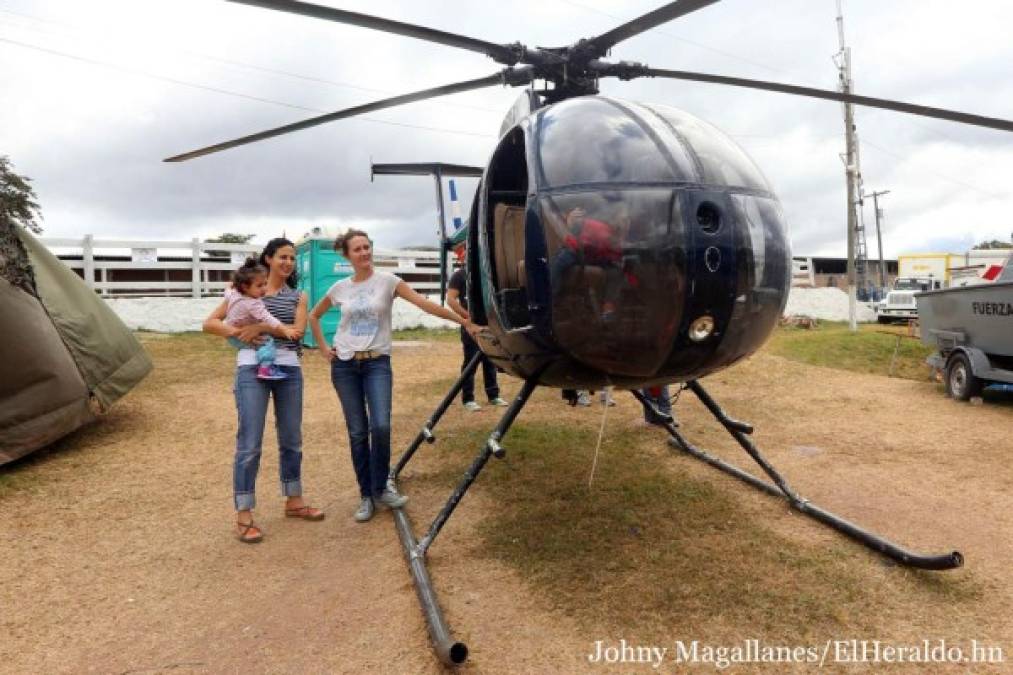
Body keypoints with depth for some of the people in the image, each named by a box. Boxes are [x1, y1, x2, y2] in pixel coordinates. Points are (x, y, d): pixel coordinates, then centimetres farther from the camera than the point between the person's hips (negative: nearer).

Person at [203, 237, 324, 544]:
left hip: (288, 369, 3)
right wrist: (237, 332, -15)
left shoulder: (298, 296, 12)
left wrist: (262, 326, -16)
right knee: (249, 444, -4)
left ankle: (294, 501, 27)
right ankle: (243, 516, 5)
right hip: (252, 368, -3)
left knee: (291, 439, 12)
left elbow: (298, 331, -5)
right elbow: (210, 323, 3)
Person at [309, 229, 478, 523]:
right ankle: (366, 495, 16)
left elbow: (425, 304, -12)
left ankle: (380, 488, 7)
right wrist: (323, 348, 9)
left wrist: (464, 322, -19)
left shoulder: (387, 280, -3)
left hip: (377, 363, -2)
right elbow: (313, 316, 21)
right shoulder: (340, 288, 5)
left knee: (381, 426, -16)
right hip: (344, 365, 2)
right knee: (357, 432, 3)